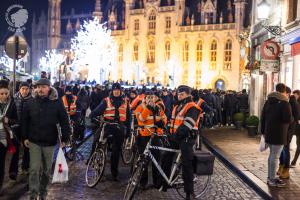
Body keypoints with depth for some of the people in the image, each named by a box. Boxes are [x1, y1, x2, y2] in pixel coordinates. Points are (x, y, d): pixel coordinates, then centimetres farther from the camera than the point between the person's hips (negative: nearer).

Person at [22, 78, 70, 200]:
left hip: (50, 142, 0)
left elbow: (64, 121, -3)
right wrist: (25, 137, 4)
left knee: (47, 169, 12)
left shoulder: (57, 103, -7)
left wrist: (64, 138, -5)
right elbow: (24, 121, 7)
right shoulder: (30, 103, -2)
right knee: (34, 169, -3)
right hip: (34, 141, 0)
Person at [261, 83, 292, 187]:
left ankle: (270, 177, 26)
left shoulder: (268, 101, 9)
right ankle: (272, 180, 4)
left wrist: (263, 130, 18)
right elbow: (288, 119, -18)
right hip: (279, 133, -7)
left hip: (269, 132, 7)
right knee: (275, 156, -2)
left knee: (272, 154, 17)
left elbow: (263, 116, 13)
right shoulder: (284, 103, -13)